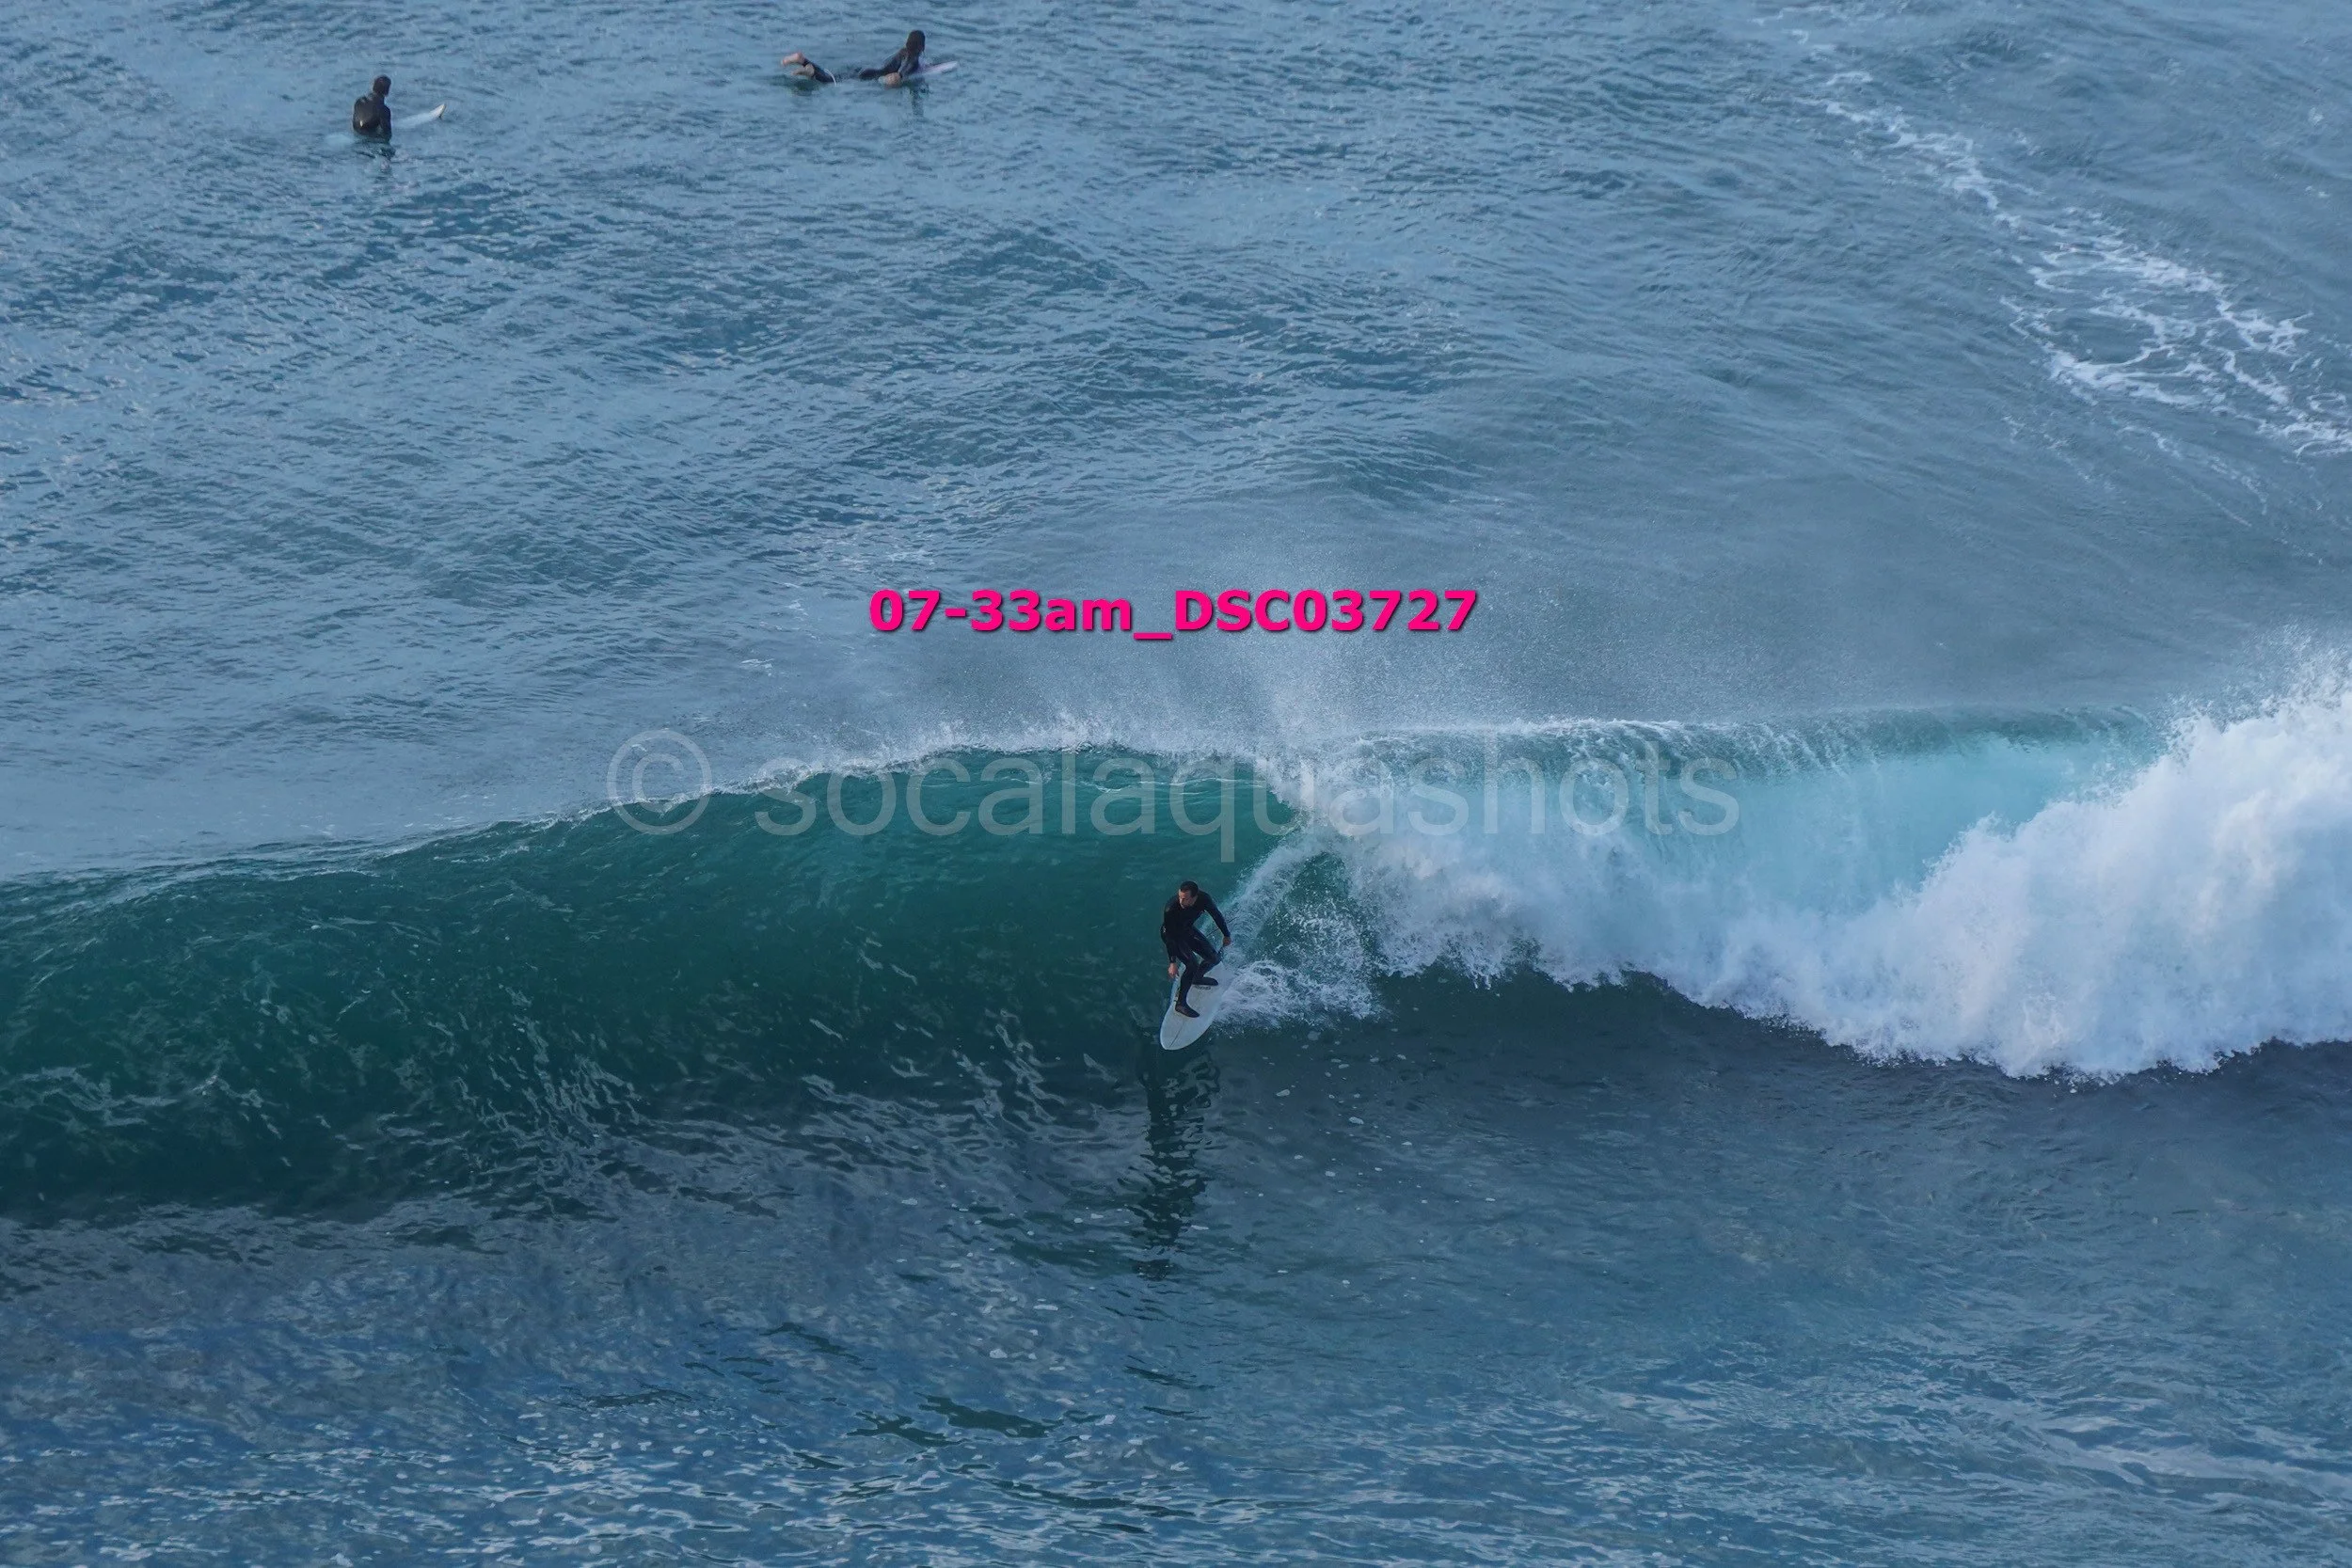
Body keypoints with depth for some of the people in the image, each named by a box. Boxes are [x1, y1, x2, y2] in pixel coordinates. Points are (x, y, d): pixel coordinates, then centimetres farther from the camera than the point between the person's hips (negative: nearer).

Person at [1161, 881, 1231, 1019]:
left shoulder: (1203, 899, -28)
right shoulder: (1171, 910, -40)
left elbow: (1216, 915, -7)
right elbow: (1170, 937, -31)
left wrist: (1226, 935, 6)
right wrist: (1173, 962, -29)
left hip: (1188, 930, 5)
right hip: (1172, 934, -5)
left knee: (1213, 957, 10)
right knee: (1192, 964, -20)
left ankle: (1197, 978, 41)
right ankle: (1181, 1003, -8)